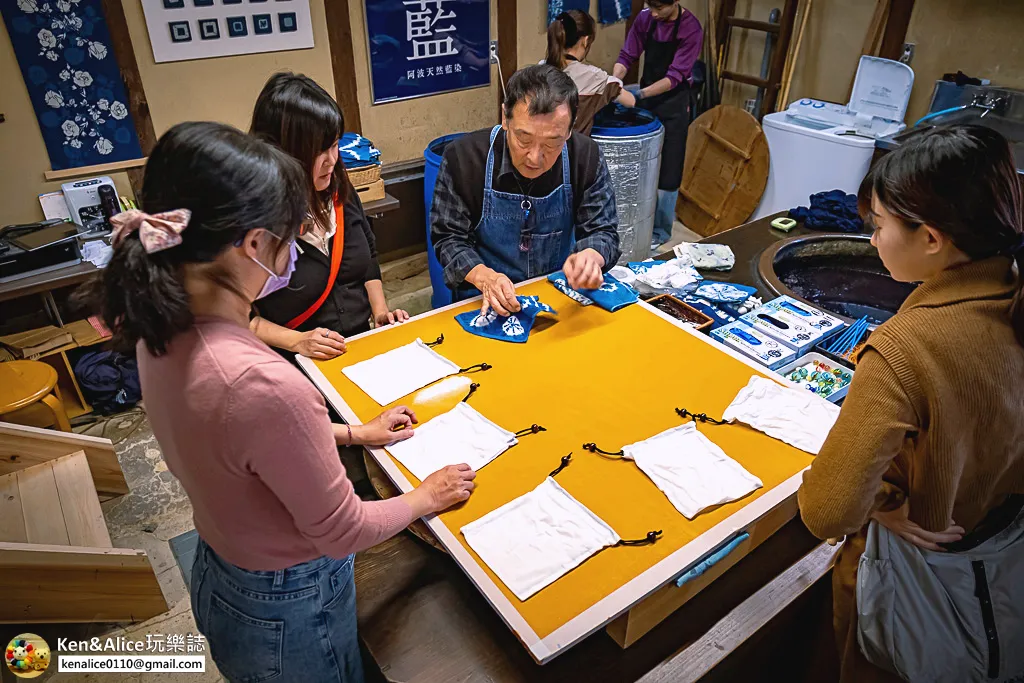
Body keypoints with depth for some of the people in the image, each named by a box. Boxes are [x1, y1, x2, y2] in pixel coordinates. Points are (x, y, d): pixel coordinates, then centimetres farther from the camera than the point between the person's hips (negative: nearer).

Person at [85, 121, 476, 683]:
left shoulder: (162, 331, -12)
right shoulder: (265, 384, -39)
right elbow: (343, 532, -25)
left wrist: (353, 433, 10)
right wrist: (427, 497, -7)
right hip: (289, 615, -7)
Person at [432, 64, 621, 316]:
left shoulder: (586, 157, -9)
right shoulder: (462, 157, -13)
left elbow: (603, 232, -4)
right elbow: (448, 238, -7)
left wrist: (591, 256, -29)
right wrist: (483, 276, -27)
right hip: (487, 301, -2)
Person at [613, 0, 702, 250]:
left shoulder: (691, 29, -18)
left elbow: (675, 76, -22)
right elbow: (627, 56, -2)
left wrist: (640, 94, -33)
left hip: (673, 104, -5)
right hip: (645, 99, 5)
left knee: (667, 171, 0)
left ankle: (661, 230, 12)